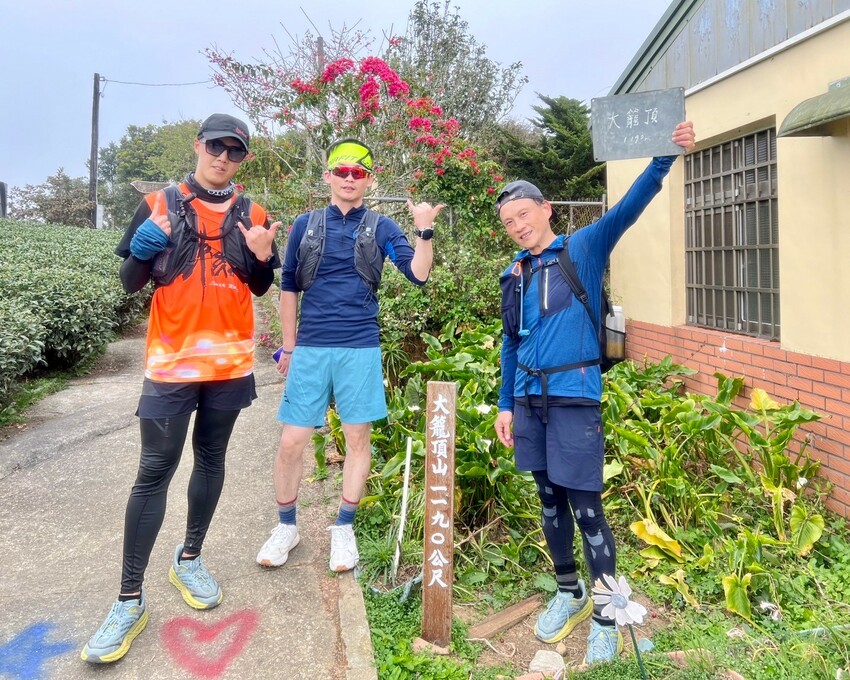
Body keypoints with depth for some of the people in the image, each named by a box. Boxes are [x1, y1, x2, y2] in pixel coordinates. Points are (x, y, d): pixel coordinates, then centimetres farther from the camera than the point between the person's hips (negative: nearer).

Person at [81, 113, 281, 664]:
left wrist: (263, 257, -9)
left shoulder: (251, 214, 7)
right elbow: (130, 283, 2)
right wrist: (143, 253, -19)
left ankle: (190, 558, 31)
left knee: (211, 459, 12)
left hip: (231, 360, 3)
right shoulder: (160, 205, 1)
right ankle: (131, 599, 8)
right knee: (155, 472, -2)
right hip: (171, 360, -2)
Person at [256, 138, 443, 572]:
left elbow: (418, 275, -4)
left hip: (360, 349, 0)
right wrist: (289, 345, 10)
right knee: (292, 441, 2)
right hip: (310, 348, 1)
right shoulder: (306, 225, 8)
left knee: (358, 439, 5)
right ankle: (286, 526, 23)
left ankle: (343, 529, 22)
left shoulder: (380, 228, 5)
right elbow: (289, 287, 12)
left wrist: (425, 231, -18)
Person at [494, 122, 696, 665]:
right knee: (550, 500, 15)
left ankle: (606, 618, 17)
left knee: (585, 506, -1)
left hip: (574, 398, -5)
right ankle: (569, 594, 34)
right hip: (529, 400, 6)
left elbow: (627, 209, -16)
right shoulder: (513, 276, 13)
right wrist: (506, 405, 15)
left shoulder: (584, 248, 0)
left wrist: (665, 158, -30)